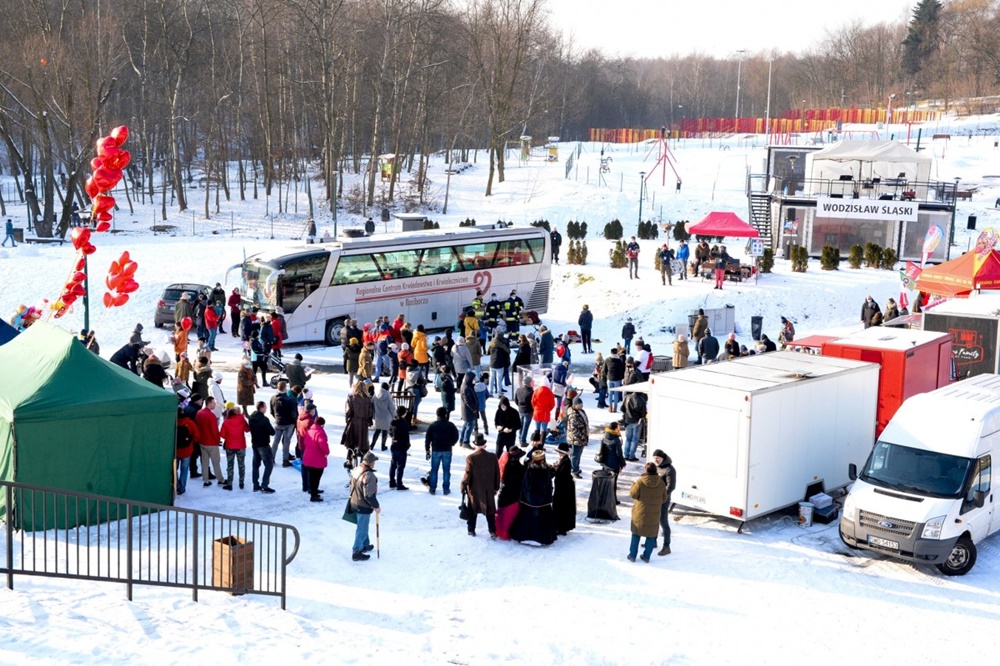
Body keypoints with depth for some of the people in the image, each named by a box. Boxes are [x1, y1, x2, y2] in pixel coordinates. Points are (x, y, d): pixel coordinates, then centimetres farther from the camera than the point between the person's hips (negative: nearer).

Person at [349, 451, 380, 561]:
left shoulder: (355, 470, -1)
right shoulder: (369, 476, -29)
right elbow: (369, 495, -27)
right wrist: (376, 506, -13)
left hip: (354, 503, 9)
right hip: (364, 507, -9)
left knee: (363, 526, 26)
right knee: (362, 529, 4)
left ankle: (365, 545, 43)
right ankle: (356, 553, 11)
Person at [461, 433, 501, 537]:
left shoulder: (471, 458, -16)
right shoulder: (493, 457, -7)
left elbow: (468, 474, -14)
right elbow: (497, 474, 0)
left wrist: (463, 486, 1)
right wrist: (496, 487, 12)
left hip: (474, 489, -2)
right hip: (489, 489, 2)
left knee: (473, 510, 14)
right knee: (490, 510, 10)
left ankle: (471, 530, 21)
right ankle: (492, 531, 6)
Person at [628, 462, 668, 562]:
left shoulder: (640, 482, -19)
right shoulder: (661, 483, -9)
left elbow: (633, 494, -10)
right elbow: (664, 498, 1)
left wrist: (633, 485, 6)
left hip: (640, 513, -1)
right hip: (654, 514, 1)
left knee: (636, 533, 14)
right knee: (651, 535, 14)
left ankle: (632, 555, 19)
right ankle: (646, 556, 17)